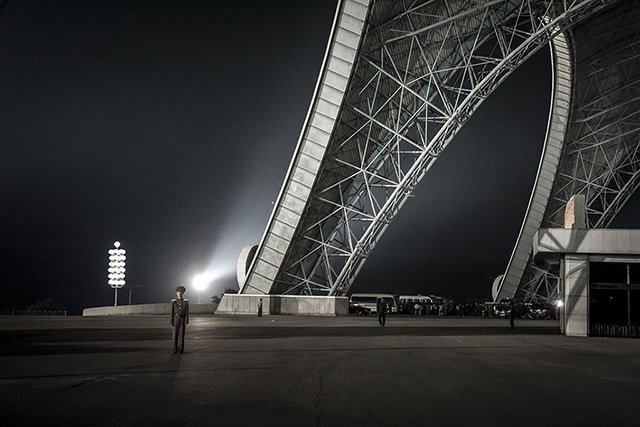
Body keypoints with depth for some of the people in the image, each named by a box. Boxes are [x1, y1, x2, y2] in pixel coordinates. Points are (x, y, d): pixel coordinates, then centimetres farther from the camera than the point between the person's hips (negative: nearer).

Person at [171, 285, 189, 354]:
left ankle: (181, 349, 5)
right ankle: (175, 349, 5)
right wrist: (171, 322, -1)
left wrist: (186, 322, -7)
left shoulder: (186, 301, 1)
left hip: (183, 320, -1)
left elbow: (187, 312, -1)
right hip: (176, 319, 1)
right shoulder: (173, 302, 4)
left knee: (181, 334, -2)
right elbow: (172, 312, 4)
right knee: (175, 335, 0)